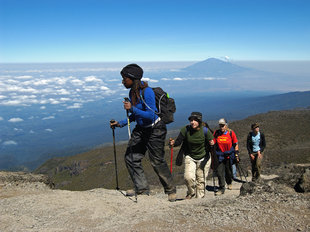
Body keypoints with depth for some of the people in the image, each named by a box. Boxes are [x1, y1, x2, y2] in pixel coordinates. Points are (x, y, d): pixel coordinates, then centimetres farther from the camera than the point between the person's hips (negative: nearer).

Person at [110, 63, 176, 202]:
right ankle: (142, 189, 18)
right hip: (141, 129, 9)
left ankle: (171, 190, 19)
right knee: (130, 158, 4)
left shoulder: (147, 92, -23)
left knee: (157, 162, -2)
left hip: (155, 129, -8)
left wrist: (132, 109, -33)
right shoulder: (132, 92, 3)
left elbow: (150, 115, -27)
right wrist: (120, 123, 5)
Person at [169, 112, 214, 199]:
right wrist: (173, 143, -32)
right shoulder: (185, 129, -15)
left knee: (201, 180, 5)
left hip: (203, 158, 0)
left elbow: (211, 141, -5)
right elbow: (179, 141, -11)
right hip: (190, 157, 0)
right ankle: (191, 192, 15)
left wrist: (212, 144, -28)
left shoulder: (205, 131, -16)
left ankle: (200, 197, 28)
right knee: (188, 177, -16)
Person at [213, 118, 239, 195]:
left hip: (229, 155, 0)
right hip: (220, 155, 1)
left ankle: (229, 183, 43)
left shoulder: (231, 133, -9)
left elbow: (236, 144, 1)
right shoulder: (216, 133, -6)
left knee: (228, 171, 14)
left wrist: (236, 154, -1)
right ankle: (221, 188, 0)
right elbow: (214, 144, 2)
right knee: (219, 172, -9)